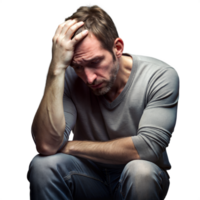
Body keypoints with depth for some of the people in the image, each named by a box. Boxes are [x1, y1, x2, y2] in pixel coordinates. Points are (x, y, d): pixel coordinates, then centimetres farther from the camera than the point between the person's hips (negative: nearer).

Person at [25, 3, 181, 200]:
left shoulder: (161, 76, -19)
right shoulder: (69, 78, -15)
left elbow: (148, 148, -28)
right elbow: (46, 145, -28)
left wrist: (71, 146, -20)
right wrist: (57, 67, -32)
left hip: (142, 181, 2)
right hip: (89, 176, -1)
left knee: (140, 170, -33)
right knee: (42, 165, -31)